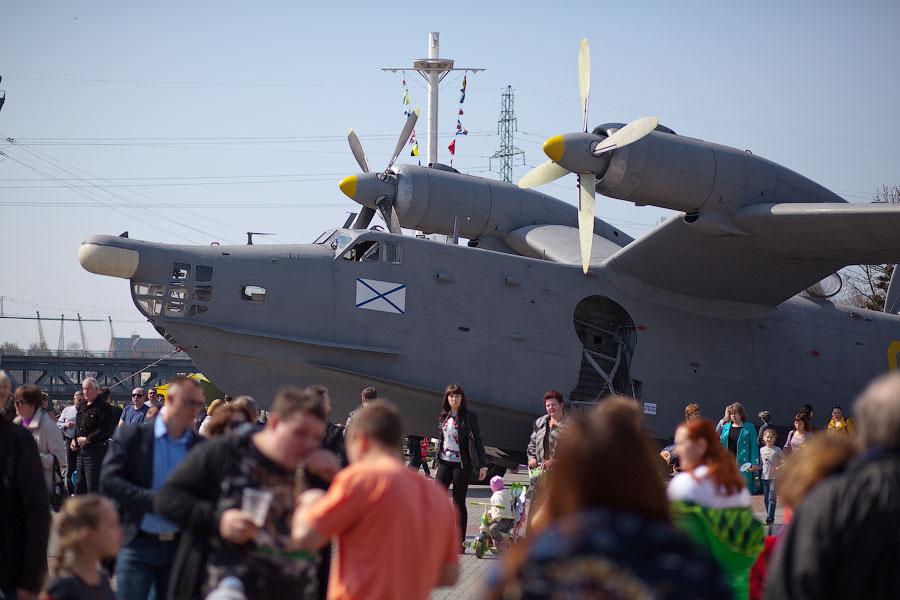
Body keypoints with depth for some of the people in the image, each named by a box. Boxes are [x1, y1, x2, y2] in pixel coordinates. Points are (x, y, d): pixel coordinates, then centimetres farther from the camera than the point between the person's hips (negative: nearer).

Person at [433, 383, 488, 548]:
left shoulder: (469, 417, -4)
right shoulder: (444, 417, 11)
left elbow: (477, 441, -5)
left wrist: (482, 465, -10)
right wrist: (437, 463, 20)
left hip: (462, 464, -5)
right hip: (444, 463, 5)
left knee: (459, 502, 0)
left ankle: (460, 543, 8)